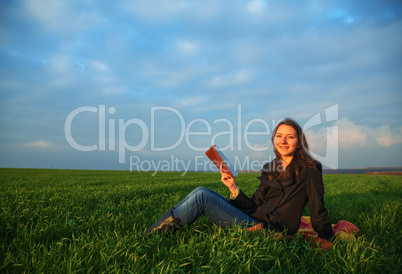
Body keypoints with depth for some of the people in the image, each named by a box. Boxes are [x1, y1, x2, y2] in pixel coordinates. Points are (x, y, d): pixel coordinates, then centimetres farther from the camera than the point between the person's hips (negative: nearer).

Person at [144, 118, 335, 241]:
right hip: (254, 220, 7)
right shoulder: (269, 169, 15)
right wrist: (233, 187, -2)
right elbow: (254, 205, 11)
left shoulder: (309, 171, -3)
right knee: (201, 192, -7)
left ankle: (147, 238, -5)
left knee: (201, 197, -17)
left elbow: (318, 215, 0)